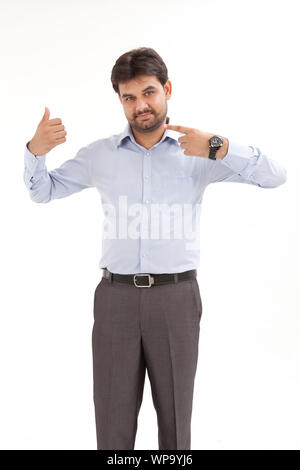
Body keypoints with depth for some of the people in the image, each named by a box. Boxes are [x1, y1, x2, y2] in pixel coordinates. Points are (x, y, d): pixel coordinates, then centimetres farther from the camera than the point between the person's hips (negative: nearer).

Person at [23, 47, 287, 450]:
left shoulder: (198, 153, 2)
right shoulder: (100, 154, 8)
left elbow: (275, 175, -6)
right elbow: (43, 191, 16)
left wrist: (218, 147, -21)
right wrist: (35, 151, -5)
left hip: (176, 298, -1)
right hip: (115, 297, 1)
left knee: (176, 414, 11)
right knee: (113, 419, 8)